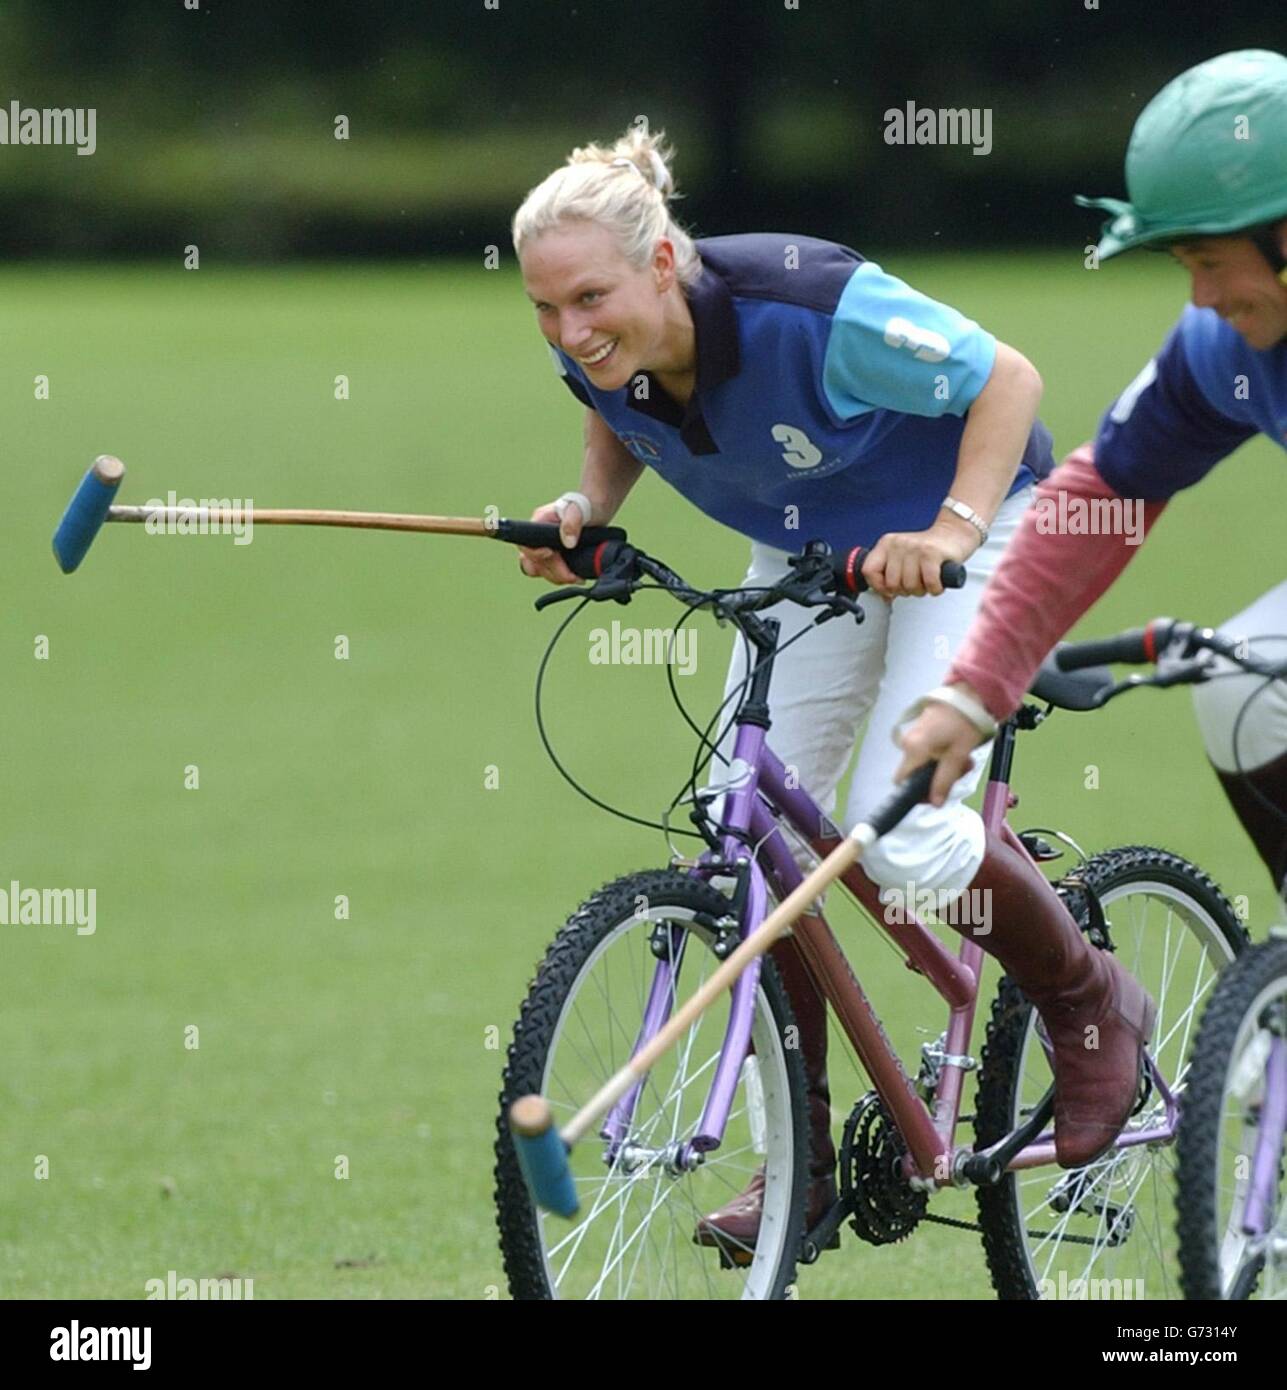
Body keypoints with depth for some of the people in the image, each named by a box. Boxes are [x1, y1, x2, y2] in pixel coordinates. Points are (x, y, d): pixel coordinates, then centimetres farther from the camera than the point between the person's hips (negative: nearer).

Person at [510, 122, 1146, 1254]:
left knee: (901, 830, -19)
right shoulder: (599, 355, -19)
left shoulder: (811, 311, -37)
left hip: (966, 527, -6)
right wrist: (586, 507, -12)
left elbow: (1007, 379, -24)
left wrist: (950, 533, -35)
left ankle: (1097, 1006, 8)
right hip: (801, 552, 6)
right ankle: (800, 1158, 8)